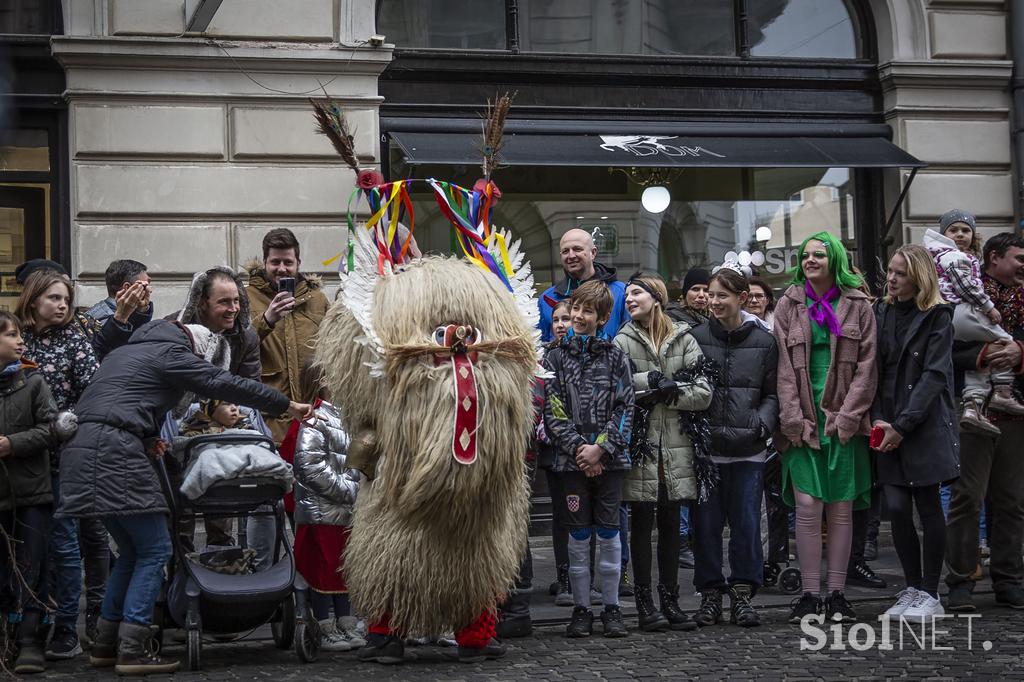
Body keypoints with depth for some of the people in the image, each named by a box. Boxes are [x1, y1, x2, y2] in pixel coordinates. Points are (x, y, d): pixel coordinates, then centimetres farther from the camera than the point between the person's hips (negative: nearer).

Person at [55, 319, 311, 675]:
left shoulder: (129, 351, 27)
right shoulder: (171, 353, -1)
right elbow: (227, 385, -4)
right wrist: (287, 405, 0)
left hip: (83, 450, 9)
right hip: (114, 453, -9)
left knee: (134, 549, 16)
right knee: (155, 549, -4)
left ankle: (105, 644, 16)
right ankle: (132, 650, -9)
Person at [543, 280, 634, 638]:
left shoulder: (615, 356, 5)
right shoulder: (556, 357, 5)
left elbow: (625, 408, 0)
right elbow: (552, 412, 0)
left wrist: (601, 447, -10)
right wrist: (578, 448, -10)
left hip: (610, 459, 0)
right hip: (572, 460, 0)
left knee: (609, 534, 3)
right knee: (579, 535, 4)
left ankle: (611, 608, 12)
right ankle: (581, 609, 11)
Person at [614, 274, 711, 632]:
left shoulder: (684, 339, 7)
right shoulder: (622, 342, 2)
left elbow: (703, 393, -1)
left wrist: (665, 394, -10)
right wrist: (654, 382, -17)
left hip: (675, 447, 2)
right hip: (640, 445, -2)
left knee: (670, 524, 9)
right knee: (642, 524, 2)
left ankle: (670, 599, 16)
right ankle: (644, 602, 7)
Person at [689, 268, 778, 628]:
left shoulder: (764, 341, 4)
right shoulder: (695, 338, 3)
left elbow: (772, 394, 9)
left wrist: (761, 423, -8)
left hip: (748, 449, 0)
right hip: (705, 446, 0)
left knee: (746, 522, 1)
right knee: (706, 523, 3)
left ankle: (742, 594, 10)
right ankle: (710, 594, 14)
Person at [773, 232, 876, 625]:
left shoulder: (857, 306, 7)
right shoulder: (789, 305, 8)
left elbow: (866, 364, 2)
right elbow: (784, 367, 3)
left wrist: (847, 416, -8)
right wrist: (794, 420, -7)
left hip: (843, 419, 0)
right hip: (803, 421, 0)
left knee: (841, 508, 2)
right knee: (808, 506, -6)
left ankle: (836, 594, 8)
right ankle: (809, 595, 0)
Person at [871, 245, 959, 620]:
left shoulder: (937, 317, -4)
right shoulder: (880, 314, 10)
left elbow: (934, 375, -10)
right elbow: (874, 370, 8)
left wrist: (902, 425, -14)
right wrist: (878, 419, -6)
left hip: (926, 426, -4)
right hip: (889, 427, 4)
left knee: (928, 507, 0)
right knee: (897, 508, -1)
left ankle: (930, 595, 8)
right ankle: (913, 589, 12)